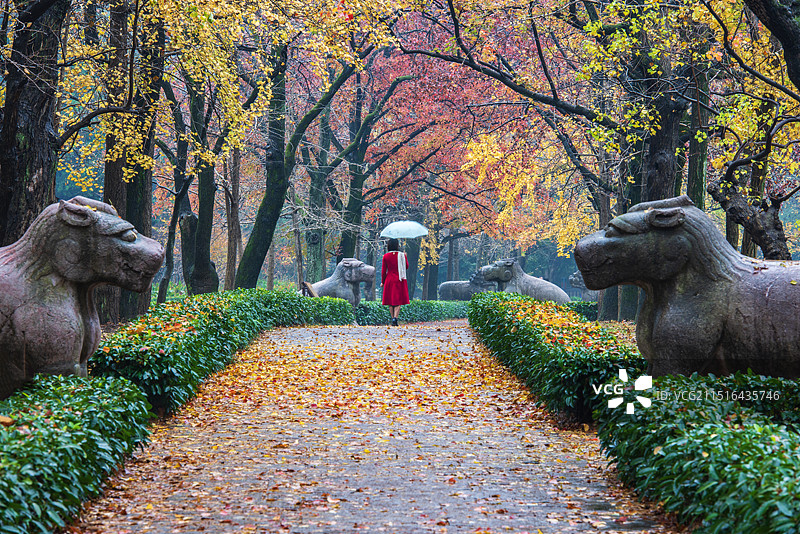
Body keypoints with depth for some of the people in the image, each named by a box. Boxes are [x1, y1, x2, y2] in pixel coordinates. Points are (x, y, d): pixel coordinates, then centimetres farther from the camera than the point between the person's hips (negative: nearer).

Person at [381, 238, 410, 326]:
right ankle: (395, 318, -17)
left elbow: (383, 270, -1)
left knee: (390, 301, 11)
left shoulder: (386, 256, -4)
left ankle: (393, 318, 12)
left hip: (389, 280, 1)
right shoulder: (402, 255, -4)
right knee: (398, 300, 0)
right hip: (400, 280, -1)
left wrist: (382, 282, 9)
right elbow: (407, 266, 9)